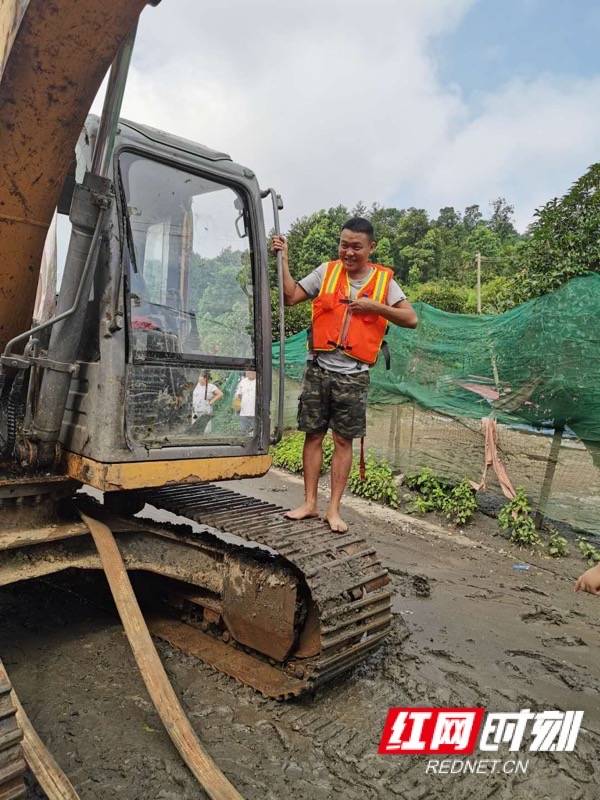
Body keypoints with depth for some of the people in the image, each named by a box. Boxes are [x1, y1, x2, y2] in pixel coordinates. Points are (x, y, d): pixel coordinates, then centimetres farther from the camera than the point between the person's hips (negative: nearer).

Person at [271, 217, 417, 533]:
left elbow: (411, 319, 0)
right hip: (319, 368, 1)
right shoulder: (327, 272, 6)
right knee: (313, 435, 5)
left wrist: (375, 307, -10)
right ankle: (309, 503, 16)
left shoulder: (383, 280, 4)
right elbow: (291, 297, 4)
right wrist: (283, 260, -2)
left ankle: (333, 509, 13)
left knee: (343, 441, 4)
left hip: (353, 375, -1)